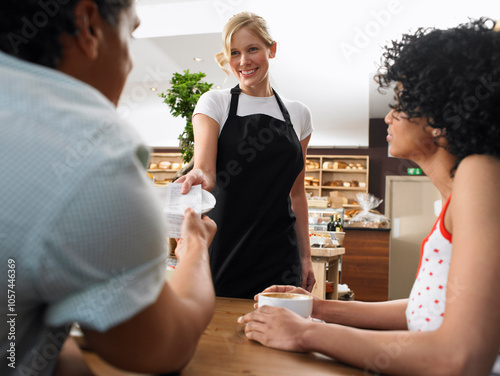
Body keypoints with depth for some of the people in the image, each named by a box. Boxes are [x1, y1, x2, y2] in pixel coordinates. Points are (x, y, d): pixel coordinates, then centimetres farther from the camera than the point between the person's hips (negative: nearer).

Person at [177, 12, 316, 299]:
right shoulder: (215, 103, 2)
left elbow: (297, 192, 13)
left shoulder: (299, 114, 9)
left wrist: (306, 256, 9)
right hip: (222, 251, -2)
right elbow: (205, 168, -14)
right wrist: (199, 175, -38)